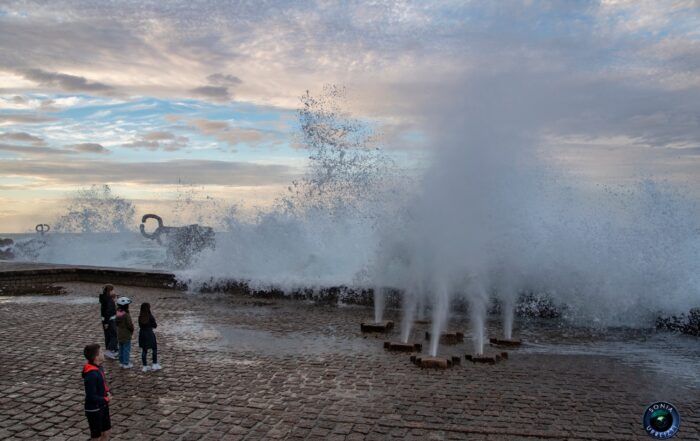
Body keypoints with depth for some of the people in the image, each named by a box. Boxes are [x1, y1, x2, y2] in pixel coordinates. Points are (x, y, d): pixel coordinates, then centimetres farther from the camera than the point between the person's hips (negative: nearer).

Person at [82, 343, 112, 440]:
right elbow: (91, 396, -27)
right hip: (94, 410, -8)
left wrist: (107, 392, -3)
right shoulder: (91, 374, -29)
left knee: (106, 432, 20)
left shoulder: (99, 368, -1)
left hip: (102, 406, 8)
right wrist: (106, 399, -15)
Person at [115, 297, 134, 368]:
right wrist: (132, 330, -1)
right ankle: (126, 364, 9)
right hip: (126, 335, -8)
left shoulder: (118, 313, 0)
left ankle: (121, 362, 29)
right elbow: (130, 325, -20)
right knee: (127, 349, 3)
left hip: (119, 335, 8)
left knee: (121, 348, 19)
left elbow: (117, 323, 8)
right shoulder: (126, 315, -24)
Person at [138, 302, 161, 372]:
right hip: (149, 334, -5)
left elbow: (140, 326, 4)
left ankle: (145, 366, 18)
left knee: (144, 350, 12)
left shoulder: (140, 317, -3)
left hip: (142, 334, 5)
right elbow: (155, 326, -7)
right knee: (154, 349, 12)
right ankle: (154, 364, 13)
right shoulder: (150, 317, -17)